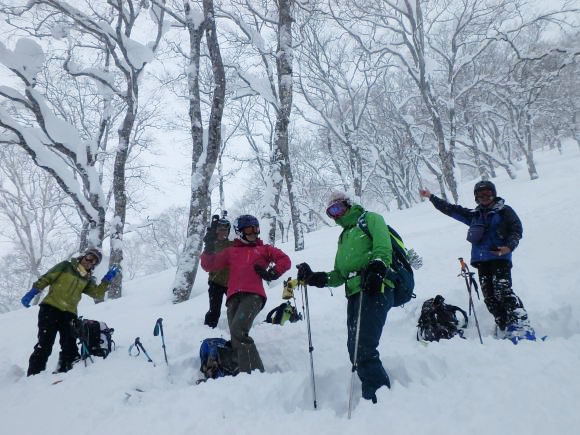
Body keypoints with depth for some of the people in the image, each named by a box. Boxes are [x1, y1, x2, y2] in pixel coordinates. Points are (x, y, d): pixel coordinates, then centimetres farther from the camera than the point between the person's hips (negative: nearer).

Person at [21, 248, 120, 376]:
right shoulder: (66, 266, 7)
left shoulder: (88, 280, 15)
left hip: (69, 313, 4)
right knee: (44, 345, -8)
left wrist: (107, 280, -7)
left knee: (70, 347, -2)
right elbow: (46, 278, 3)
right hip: (50, 308, -4)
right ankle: (34, 375, -1)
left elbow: (98, 294, 3)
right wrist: (33, 292, -8)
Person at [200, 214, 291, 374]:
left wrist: (272, 273, 3)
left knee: (238, 331, -26)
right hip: (234, 297, 4)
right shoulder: (230, 251, 27)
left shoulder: (264, 249, 24)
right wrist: (208, 251, 8)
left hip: (253, 295, -3)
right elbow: (209, 266, 25)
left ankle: (254, 372, -28)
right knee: (237, 338, -10)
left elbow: (285, 260, 18)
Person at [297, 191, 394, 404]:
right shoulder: (343, 237, 30)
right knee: (355, 350, 4)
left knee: (363, 349, -17)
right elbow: (339, 275, 24)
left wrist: (376, 268, -28)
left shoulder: (370, 219, 9)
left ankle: (380, 399, -10)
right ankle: (380, 392, 13)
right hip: (354, 293, 8)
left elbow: (383, 249, -10)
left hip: (375, 289, -8)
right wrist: (315, 277, 9)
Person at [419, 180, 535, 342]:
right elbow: (451, 209, 22)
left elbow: (516, 230, 2)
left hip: (500, 258, -5)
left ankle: (522, 327, -20)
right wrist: (431, 197, 21)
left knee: (503, 291, -20)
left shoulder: (504, 211, 6)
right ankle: (507, 330, 5)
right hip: (482, 262, 5)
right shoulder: (474, 214, 19)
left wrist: (509, 246, -16)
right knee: (489, 298, 0)